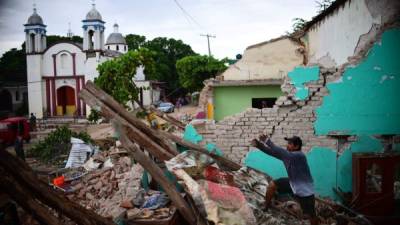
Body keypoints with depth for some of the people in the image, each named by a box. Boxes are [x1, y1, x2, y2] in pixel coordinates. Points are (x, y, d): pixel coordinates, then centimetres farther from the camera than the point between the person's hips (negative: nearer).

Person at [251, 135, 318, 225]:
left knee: (311, 215, 2)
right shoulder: (287, 154, -8)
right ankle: (265, 209, 18)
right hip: (292, 182, 7)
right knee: (272, 185, 1)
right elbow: (273, 152, -12)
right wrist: (258, 145, -27)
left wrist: (267, 141, -45)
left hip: (304, 189, -7)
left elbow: (281, 152, -45)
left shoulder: (299, 156, -32)